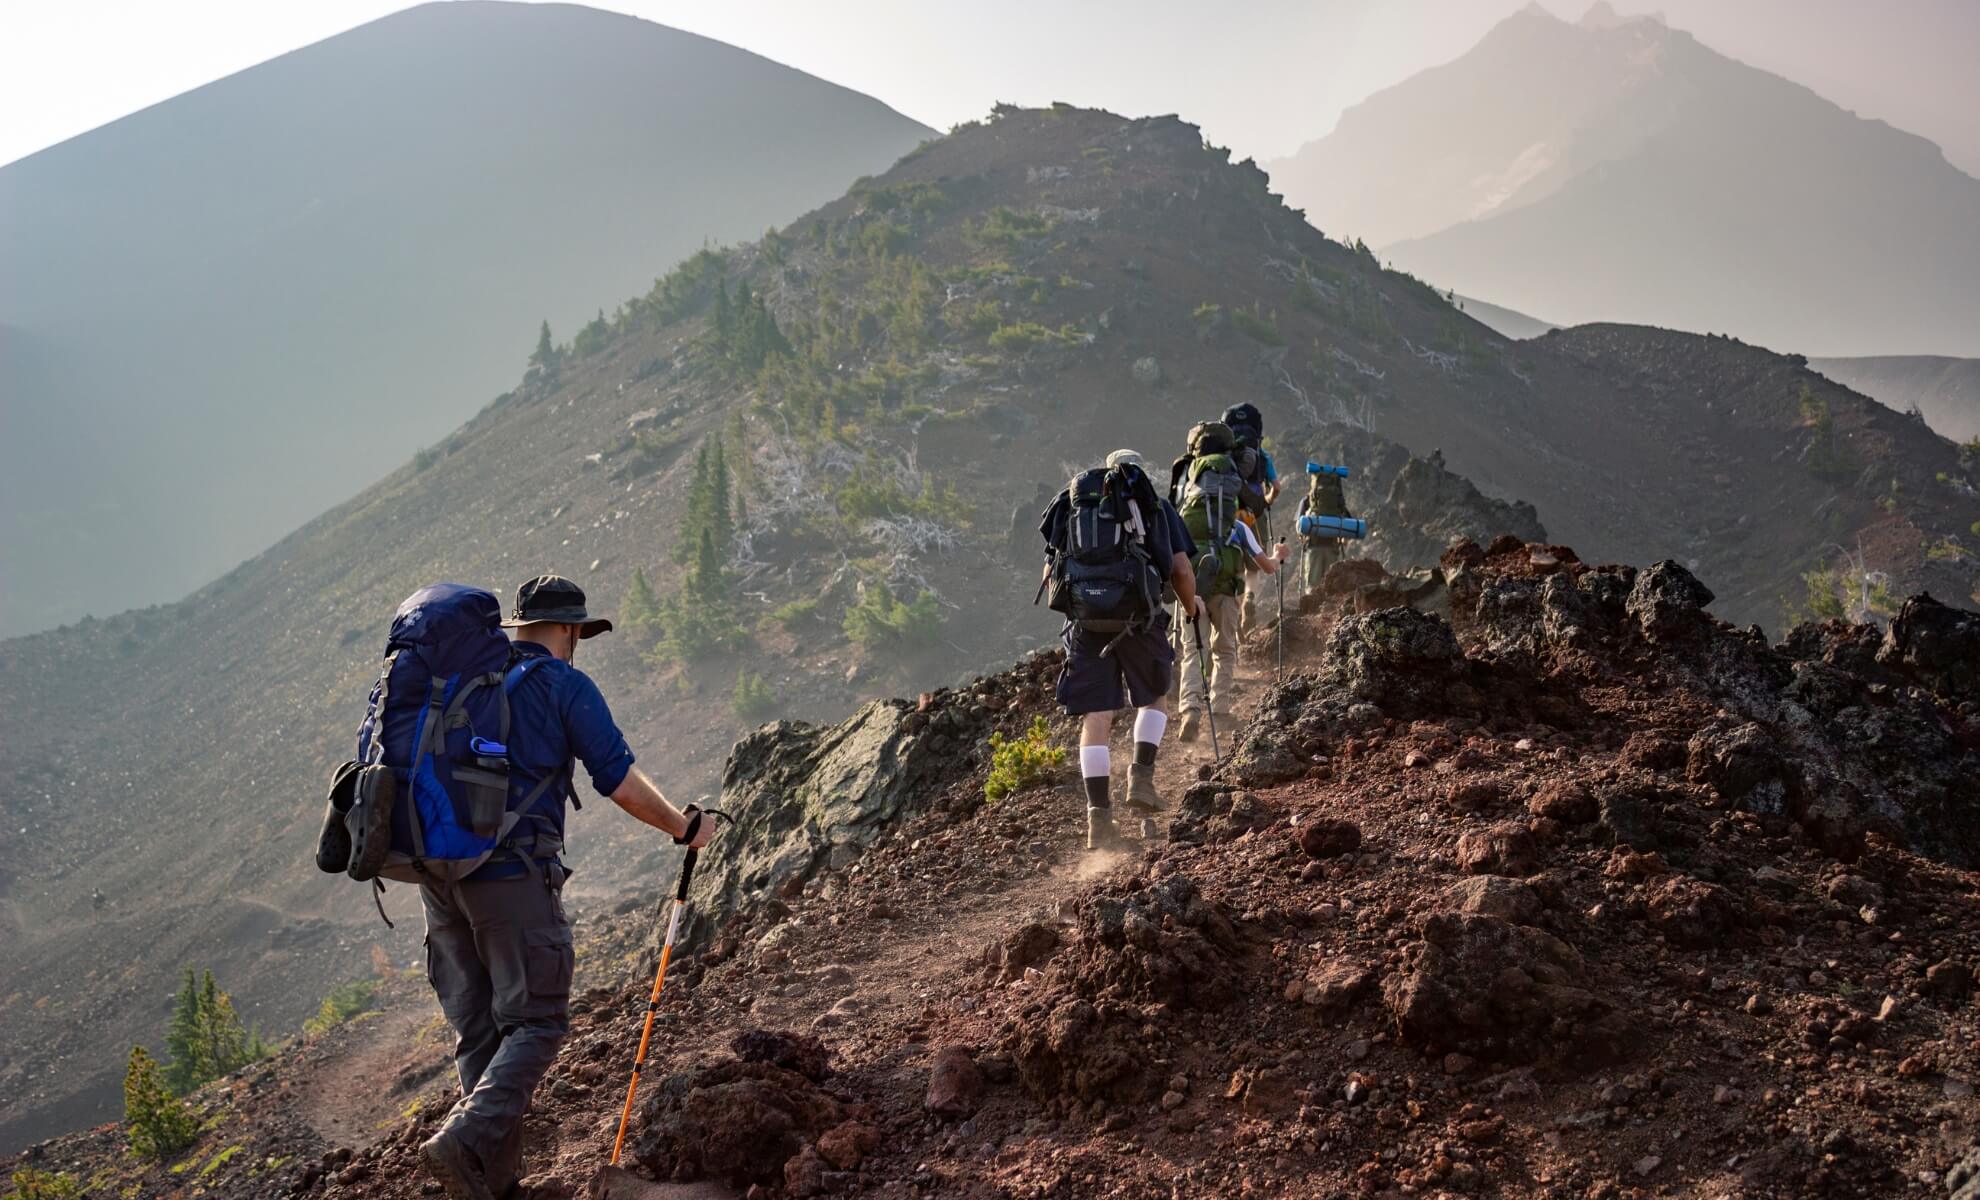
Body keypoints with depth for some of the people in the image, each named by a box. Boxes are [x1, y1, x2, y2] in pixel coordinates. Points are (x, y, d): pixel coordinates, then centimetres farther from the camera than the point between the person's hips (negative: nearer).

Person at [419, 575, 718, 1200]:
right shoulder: (565, 685, -3)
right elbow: (622, 784, -6)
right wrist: (684, 827, 9)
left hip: (437, 869, 6)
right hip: (513, 874, -6)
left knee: (475, 1027, 13)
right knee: (535, 1023, 0)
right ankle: (464, 1141, -19)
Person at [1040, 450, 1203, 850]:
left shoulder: (1072, 501, 19)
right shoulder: (1156, 506, 14)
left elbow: (1050, 573, 16)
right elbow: (1182, 569, 7)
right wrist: (1191, 607, 27)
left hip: (1085, 621, 1)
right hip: (1139, 618, -1)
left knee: (1095, 718, 3)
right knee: (1152, 698, 23)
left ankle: (1099, 818, -2)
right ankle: (1142, 778, 6)